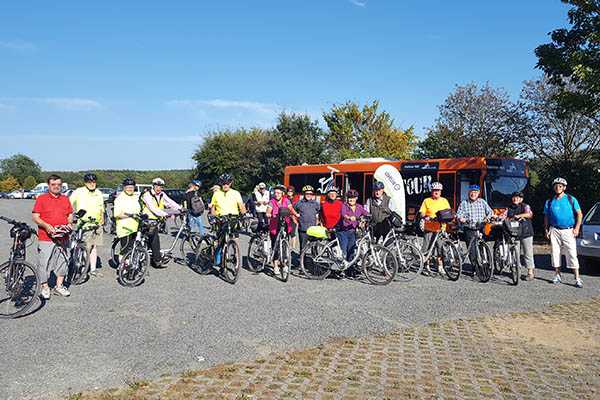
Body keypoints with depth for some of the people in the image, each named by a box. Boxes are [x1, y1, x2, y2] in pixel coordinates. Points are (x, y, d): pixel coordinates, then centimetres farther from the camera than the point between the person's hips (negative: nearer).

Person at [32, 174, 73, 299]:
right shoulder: (41, 199, 0)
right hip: (46, 237, -4)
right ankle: (45, 287, 13)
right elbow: (35, 217, -4)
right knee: (45, 262, -1)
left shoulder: (66, 199, 13)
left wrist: (69, 223, -2)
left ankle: (59, 286, 21)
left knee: (62, 261, 8)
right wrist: (46, 226, -18)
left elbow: (70, 215, 18)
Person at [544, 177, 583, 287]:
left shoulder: (571, 199, 4)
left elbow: (579, 214, 4)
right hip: (554, 231, 2)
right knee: (555, 253, 4)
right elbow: (546, 217, 15)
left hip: (568, 231, -2)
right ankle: (557, 275, 16)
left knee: (572, 254, -7)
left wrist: (577, 228, -5)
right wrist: (546, 229, 5)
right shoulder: (549, 202, 9)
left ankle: (577, 279, -6)